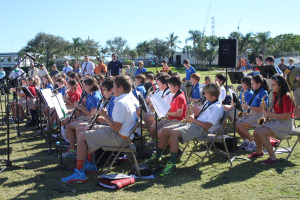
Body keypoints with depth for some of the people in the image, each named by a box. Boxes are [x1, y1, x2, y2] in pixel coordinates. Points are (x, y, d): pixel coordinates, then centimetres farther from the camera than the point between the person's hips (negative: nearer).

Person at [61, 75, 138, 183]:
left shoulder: (120, 103, -22)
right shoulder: (130, 100, 11)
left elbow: (116, 128, -25)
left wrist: (105, 115, -12)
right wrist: (106, 119, 9)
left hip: (118, 137, -11)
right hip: (125, 135, 11)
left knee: (82, 136, -8)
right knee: (97, 128, 28)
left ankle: (79, 173, -10)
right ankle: (90, 165, 31)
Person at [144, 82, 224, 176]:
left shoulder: (217, 107, -12)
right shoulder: (208, 102, 19)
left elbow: (207, 126, -19)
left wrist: (193, 119, -12)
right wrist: (192, 116, 5)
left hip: (202, 130, -10)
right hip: (193, 124, 10)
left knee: (174, 132, -31)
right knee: (165, 130, -3)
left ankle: (171, 165, -31)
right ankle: (156, 158, 8)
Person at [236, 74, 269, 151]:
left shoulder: (263, 93, -13)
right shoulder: (255, 91, 13)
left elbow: (261, 109, -19)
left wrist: (249, 107, -18)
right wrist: (245, 106, 1)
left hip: (259, 116, -8)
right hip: (251, 114, 8)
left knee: (240, 126, -22)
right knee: (237, 124, -8)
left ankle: (253, 143, -8)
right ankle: (245, 141, 9)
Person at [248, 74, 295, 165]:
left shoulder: (286, 97, -19)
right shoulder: (276, 94, 9)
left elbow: (286, 116, -23)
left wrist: (270, 114, -18)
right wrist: (267, 112, -2)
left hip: (285, 124, -9)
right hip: (276, 121, 9)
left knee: (261, 133, -23)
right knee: (256, 131, -2)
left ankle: (273, 158, -15)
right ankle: (259, 152, 22)